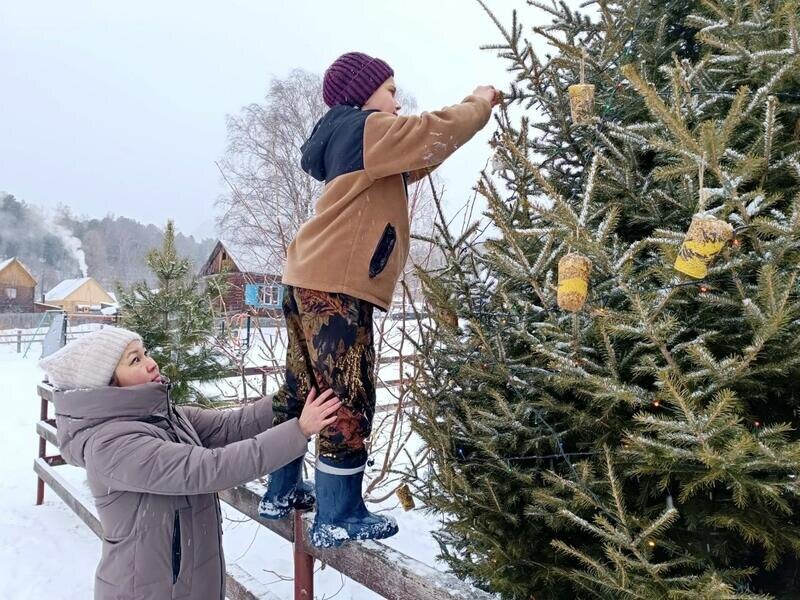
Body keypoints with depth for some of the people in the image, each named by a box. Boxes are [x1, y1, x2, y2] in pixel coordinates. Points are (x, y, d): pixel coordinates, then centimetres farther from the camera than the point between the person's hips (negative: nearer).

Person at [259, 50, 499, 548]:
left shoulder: (348, 140, 26)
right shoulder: (367, 129, -3)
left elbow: (413, 163, 30)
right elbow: (436, 133, -9)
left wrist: (472, 109, 25)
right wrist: (479, 103, 11)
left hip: (311, 280, 10)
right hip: (335, 284, -10)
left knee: (305, 388, 15)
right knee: (348, 399, -5)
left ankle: (283, 492, 27)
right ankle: (338, 519, 3)